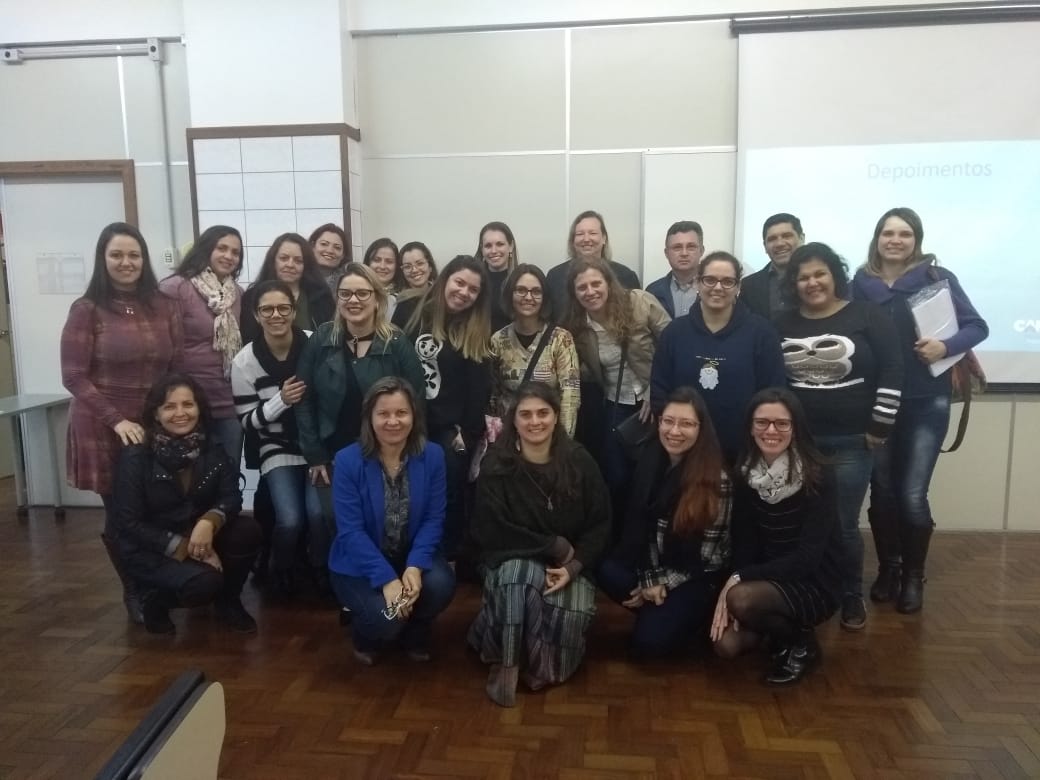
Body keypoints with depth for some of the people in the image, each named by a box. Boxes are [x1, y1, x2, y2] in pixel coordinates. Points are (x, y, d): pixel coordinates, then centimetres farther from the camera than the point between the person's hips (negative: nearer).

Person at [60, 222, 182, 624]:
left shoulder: (163, 307, 5)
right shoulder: (86, 310, -6)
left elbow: (178, 367, 8)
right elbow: (74, 377, -8)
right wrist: (117, 419, -15)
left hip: (159, 427, 3)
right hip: (105, 430, -3)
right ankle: (135, 594, 25)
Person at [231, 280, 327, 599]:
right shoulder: (244, 362, -6)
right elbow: (247, 421, -2)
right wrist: (281, 400, -20)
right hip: (277, 451, 0)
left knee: (319, 513, -22)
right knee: (290, 520, -19)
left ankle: (324, 574, 8)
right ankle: (283, 573, 14)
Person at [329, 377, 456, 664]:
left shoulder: (432, 455, -7)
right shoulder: (348, 460, -15)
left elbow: (434, 518, -9)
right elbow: (350, 530, -18)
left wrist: (415, 567, -25)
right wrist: (387, 578, -28)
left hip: (413, 558, 3)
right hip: (360, 564, -2)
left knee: (441, 585, -27)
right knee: (384, 616, -27)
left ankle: (414, 635, 9)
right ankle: (366, 638, 15)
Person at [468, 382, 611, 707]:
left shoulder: (579, 462, -5)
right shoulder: (496, 466, -11)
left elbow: (600, 525, -2)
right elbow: (490, 532, -15)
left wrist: (574, 566, -18)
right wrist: (554, 547, -18)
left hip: (568, 564, 2)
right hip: (512, 559, -1)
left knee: (573, 613, -28)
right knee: (520, 576, -36)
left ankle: (545, 663, 4)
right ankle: (506, 661, -15)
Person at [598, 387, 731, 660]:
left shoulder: (716, 479, -17)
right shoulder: (649, 460, -2)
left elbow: (712, 551, -13)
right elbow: (636, 525, 0)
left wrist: (664, 582, -12)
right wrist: (649, 577, -11)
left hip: (697, 578, -5)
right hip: (653, 564, 6)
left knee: (647, 641, -20)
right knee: (607, 572, -23)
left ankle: (697, 622, 10)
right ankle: (661, 614, 0)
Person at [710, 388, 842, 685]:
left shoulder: (818, 476, -18)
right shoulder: (745, 473, -5)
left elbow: (808, 557, -23)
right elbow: (743, 541, -3)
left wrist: (739, 580, -25)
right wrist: (730, 592, -20)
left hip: (813, 583, -4)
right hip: (765, 579, 4)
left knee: (742, 599, -32)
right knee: (726, 643, -18)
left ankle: (801, 644, -1)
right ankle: (779, 626, 14)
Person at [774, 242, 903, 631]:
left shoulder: (867, 316, -4)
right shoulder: (782, 324, 5)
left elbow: (892, 372, -6)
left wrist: (880, 427, -8)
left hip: (851, 442, -2)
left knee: (843, 525, 3)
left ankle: (852, 597, 23)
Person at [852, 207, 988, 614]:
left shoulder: (937, 278, -3)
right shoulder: (862, 283, 2)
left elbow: (977, 326, -2)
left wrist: (946, 346, -21)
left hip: (926, 403, -2)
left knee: (912, 495, -3)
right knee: (882, 491, 8)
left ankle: (913, 576, 18)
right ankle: (888, 569, 27)